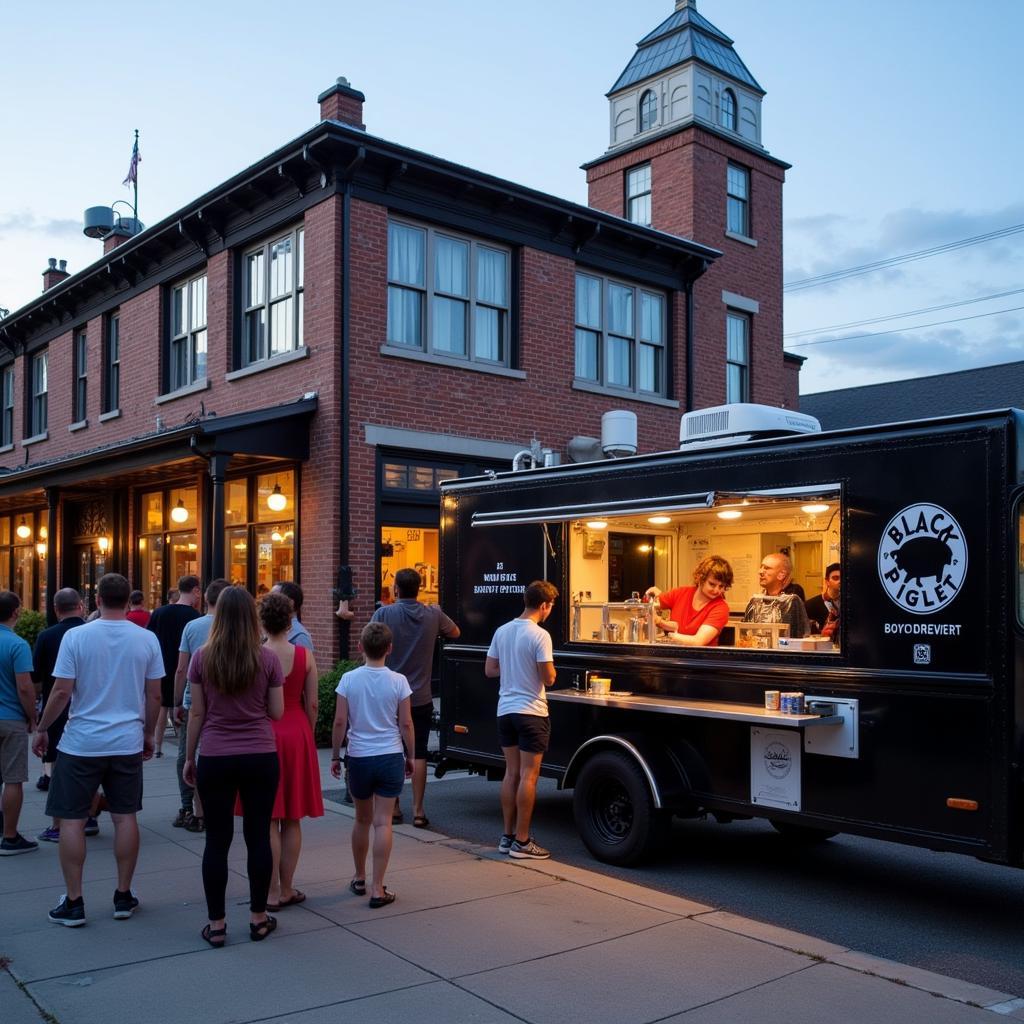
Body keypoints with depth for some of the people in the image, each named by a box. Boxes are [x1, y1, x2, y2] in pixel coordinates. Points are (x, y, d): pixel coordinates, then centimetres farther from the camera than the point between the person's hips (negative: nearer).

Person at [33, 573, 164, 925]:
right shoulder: (146, 639, -2)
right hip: (128, 743, 2)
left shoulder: (76, 636, -9)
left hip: (81, 743, -2)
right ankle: (123, 897, 19)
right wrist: (148, 734, 16)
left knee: (71, 820, 8)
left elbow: (62, 691, -9)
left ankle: (73, 902, 12)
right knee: (125, 817, 10)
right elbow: (154, 696, 2)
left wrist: (42, 729, 6)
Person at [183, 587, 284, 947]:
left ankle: (216, 924, 15)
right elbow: (277, 712, 0)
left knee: (217, 840, 8)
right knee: (258, 836, 10)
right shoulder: (268, 659, -4)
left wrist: (189, 757, 10)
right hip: (260, 757, 0)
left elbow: (197, 713, 0)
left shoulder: (202, 658, -3)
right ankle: (258, 918, 20)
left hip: (215, 758, 0)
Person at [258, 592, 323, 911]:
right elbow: (312, 704, 1)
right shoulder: (305, 655, -3)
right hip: (297, 733, 2)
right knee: (292, 820, 11)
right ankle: (287, 889, 18)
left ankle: (272, 893, 8)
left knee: (267, 821, 5)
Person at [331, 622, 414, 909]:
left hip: (359, 757, 1)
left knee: (362, 820, 17)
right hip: (390, 756, -1)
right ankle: (377, 889, 1)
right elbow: (406, 724, -3)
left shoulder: (349, 679, -6)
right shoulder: (398, 681, -6)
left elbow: (340, 722, -5)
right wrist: (410, 756, 9)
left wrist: (335, 756, 7)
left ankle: (359, 879, 31)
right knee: (382, 822, 0)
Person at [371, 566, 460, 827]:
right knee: (418, 754, 7)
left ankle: (394, 808, 16)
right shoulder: (433, 614, -3)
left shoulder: (384, 614, -10)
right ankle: (418, 810, 7)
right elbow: (455, 633, 15)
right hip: (421, 697, 1)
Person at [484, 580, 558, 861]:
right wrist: (549, 668, 5)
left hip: (505, 711, 7)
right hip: (531, 712, -7)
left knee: (511, 773, 13)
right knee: (529, 775, -1)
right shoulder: (540, 636, -15)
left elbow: (489, 670, 9)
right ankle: (522, 841, 3)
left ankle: (507, 836, 19)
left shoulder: (502, 631, 5)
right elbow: (548, 678, -16)